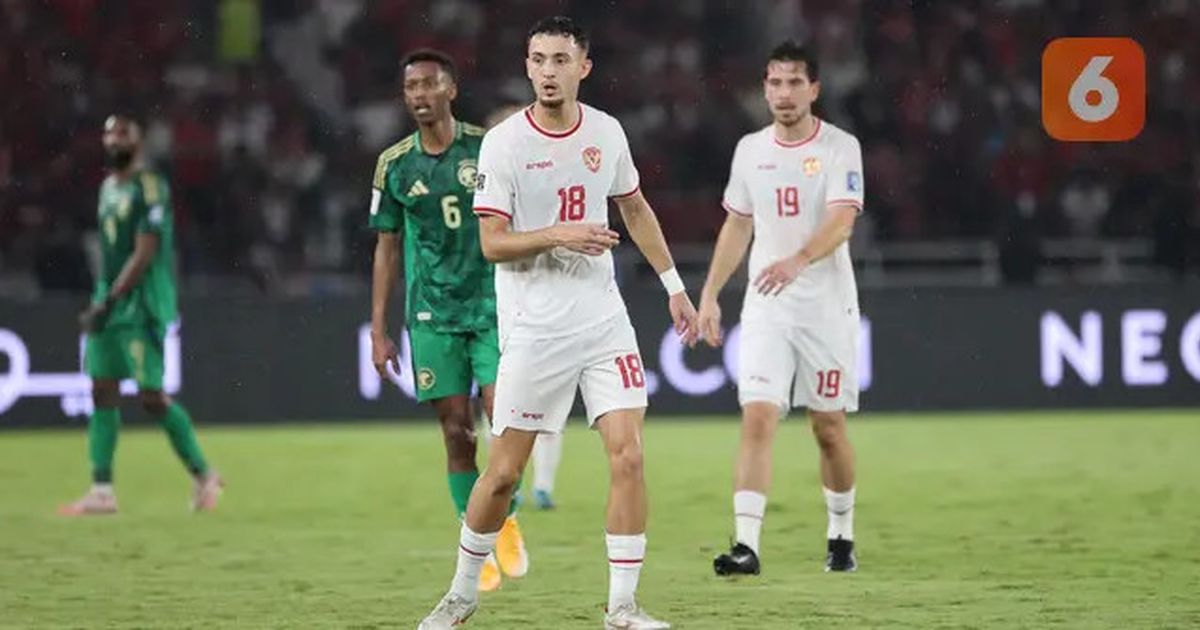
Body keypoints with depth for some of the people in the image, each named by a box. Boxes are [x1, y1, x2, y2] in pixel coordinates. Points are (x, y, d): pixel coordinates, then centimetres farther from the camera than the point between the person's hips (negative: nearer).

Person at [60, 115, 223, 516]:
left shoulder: (150, 189, -11)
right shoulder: (108, 188, 15)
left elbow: (144, 254, -17)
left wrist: (109, 303, -19)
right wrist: (101, 301, 16)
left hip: (141, 307, -8)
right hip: (108, 305, 8)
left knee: (152, 396, -8)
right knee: (102, 393, 2)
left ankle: (203, 476, 6)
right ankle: (102, 491, 2)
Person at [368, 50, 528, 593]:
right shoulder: (394, 165, 5)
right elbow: (387, 248, 11)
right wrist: (378, 331, 8)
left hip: (494, 307, -1)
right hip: (433, 314, 2)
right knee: (457, 433, -1)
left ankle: (507, 520, 11)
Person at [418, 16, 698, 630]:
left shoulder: (606, 132, 4)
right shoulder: (503, 143, -8)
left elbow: (636, 210, 20)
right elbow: (492, 242, -10)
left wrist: (673, 286, 20)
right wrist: (558, 236, -24)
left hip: (603, 319, 3)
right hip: (533, 325, -3)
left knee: (627, 456, -9)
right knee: (503, 471, 0)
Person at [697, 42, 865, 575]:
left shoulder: (839, 147, -6)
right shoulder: (750, 150, 9)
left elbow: (842, 221, -19)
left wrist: (797, 261, -36)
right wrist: (710, 294, 13)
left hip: (827, 306, -3)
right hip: (765, 310, 3)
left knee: (829, 428, 6)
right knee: (757, 418, -12)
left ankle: (841, 537, 26)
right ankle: (746, 545, -19)